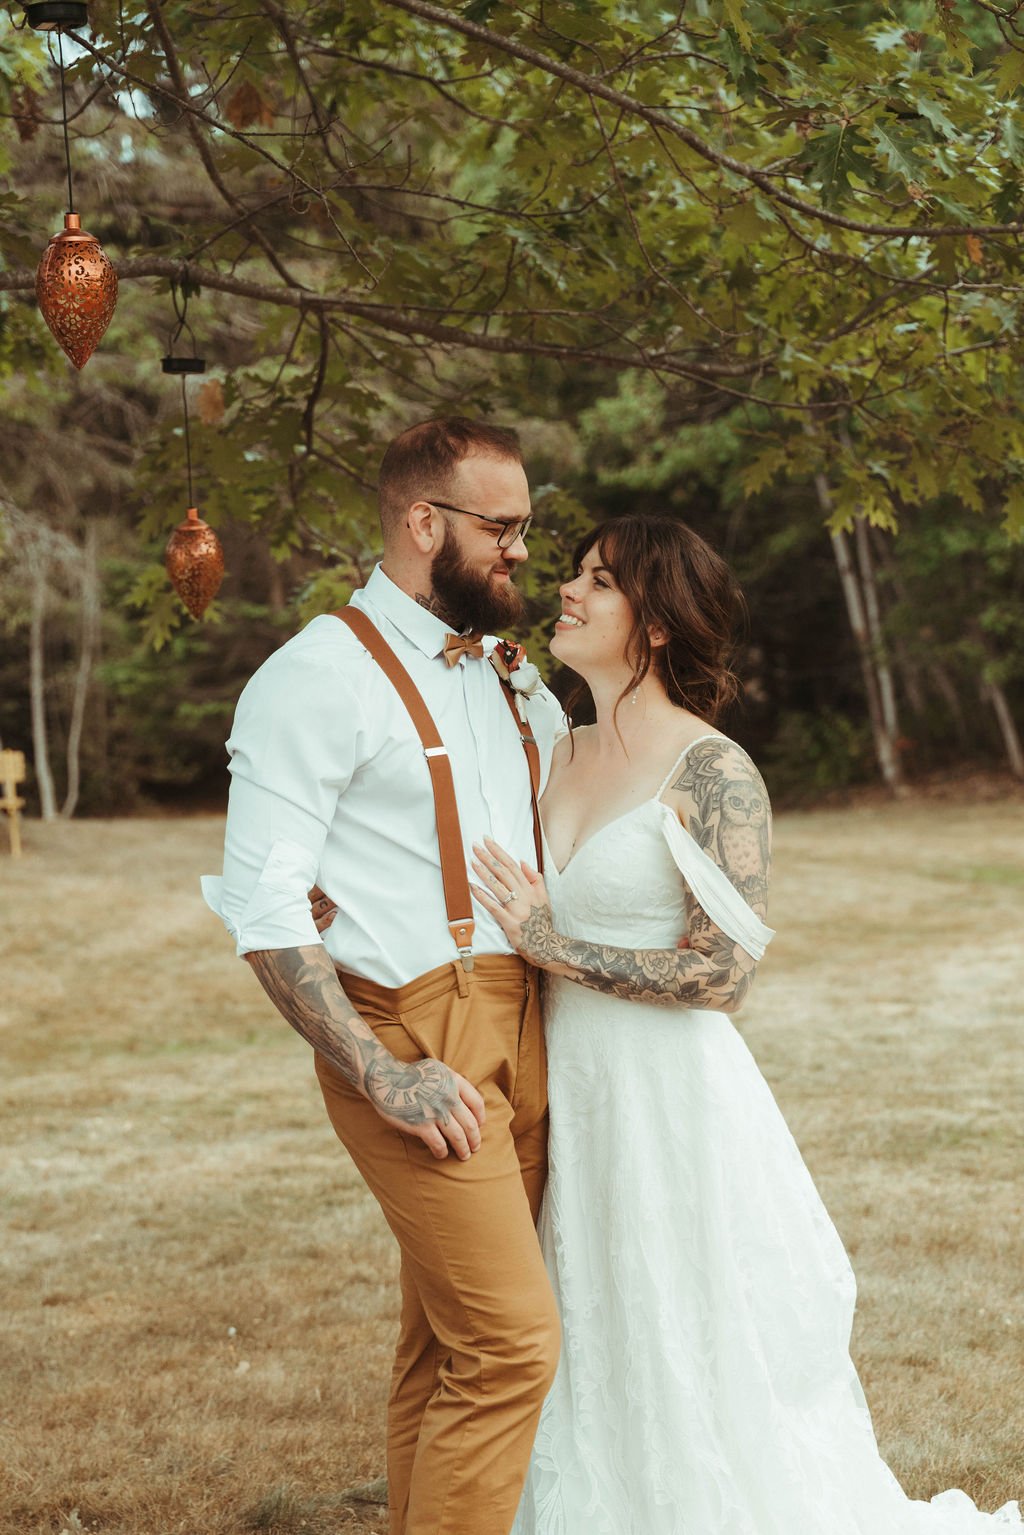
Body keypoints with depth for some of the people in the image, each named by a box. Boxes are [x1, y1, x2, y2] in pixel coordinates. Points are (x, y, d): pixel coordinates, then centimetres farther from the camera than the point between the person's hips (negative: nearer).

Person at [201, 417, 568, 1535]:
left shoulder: (509, 675, 16)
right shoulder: (322, 676, -8)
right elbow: (261, 907, -13)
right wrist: (381, 1076, -19)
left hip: (524, 1022, 7)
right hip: (418, 1035, -7)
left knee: (447, 1338, 11)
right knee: (510, 1339, -12)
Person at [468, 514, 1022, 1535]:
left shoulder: (712, 773, -12)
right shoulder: (559, 757, 9)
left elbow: (723, 970, -18)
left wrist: (554, 947, -16)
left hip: (674, 1102, -6)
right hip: (568, 1100, 7)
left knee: (693, 1376, 5)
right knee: (595, 1371, 16)